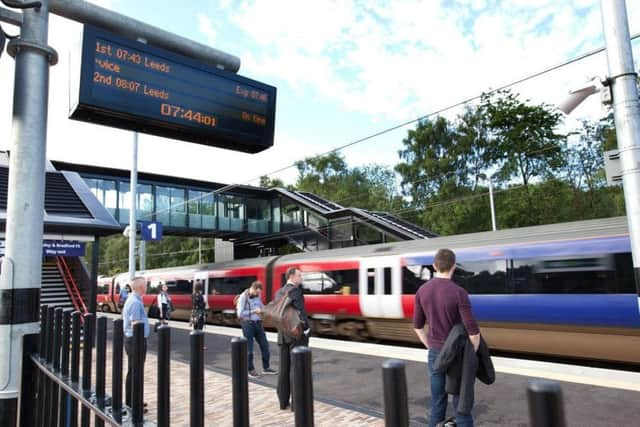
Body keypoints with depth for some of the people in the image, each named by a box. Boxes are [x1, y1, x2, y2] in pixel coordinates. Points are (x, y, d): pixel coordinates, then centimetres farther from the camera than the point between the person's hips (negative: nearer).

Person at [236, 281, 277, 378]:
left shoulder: (258, 296, 6)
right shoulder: (243, 297, -10)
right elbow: (240, 314, -13)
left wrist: (262, 310, -5)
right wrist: (254, 311, -17)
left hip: (258, 323, 6)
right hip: (248, 324, -6)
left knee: (264, 345, 8)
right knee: (249, 348, 2)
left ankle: (266, 368, 21)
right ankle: (251, 370, 16)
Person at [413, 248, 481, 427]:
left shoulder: (422, 291, -6)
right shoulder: (459, 293, -23)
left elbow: (418, 325, 4)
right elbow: (473, 331, -22)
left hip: (436, 353, 4)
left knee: (438, 401, 16)